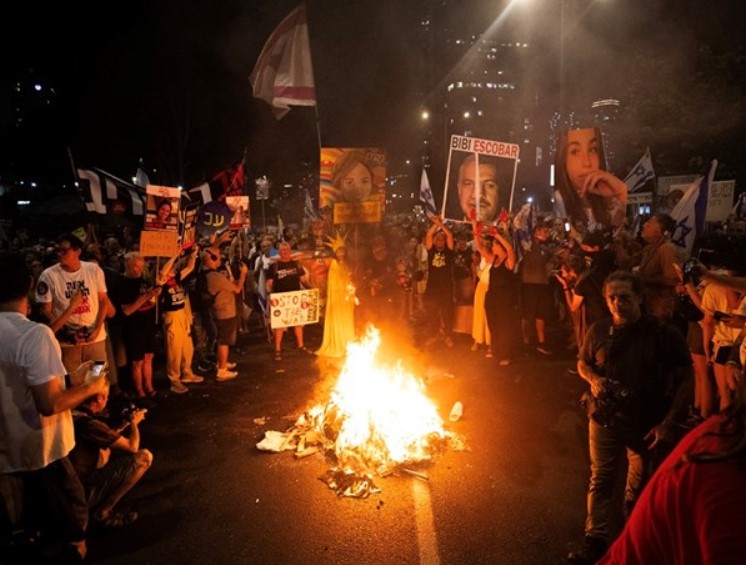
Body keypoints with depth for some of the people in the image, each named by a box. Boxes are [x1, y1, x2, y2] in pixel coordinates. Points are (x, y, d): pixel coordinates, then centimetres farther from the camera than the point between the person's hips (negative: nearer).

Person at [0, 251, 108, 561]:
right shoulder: (35, 334, -25)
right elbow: (49, 404, -27)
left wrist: (70, 378, 13)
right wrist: (90, 388, -10)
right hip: (40, 450, -7)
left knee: (32, 520, 26)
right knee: (71, 517, 12)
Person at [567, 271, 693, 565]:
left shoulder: (664, 334, -17)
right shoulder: (599, 330, -9)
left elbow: (685, 381, -11)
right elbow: (583, 362, 8)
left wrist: (669, 423, -16)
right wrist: (593, 378, -15)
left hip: (646, 422, -1)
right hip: (605, 417, 1)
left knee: (640, 475, 22)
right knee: (600, 477, 5)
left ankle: (633, 513, 50)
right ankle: (596, 537, 16)